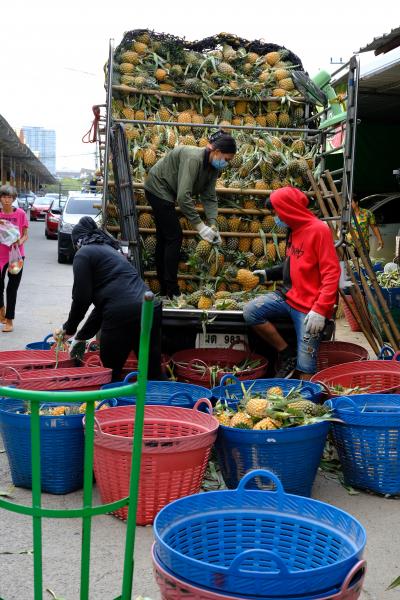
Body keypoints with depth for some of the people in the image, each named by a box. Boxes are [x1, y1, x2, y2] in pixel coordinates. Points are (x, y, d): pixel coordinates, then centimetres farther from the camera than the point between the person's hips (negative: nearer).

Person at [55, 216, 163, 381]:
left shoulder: (83, 254, 7)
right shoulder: (110, 250, 31)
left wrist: (69, 328, 17)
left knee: (111, 375, 9)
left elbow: (82, 298, 1)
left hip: (123, 315, -7)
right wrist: (81, 336, 32)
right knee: (153, 374, 10)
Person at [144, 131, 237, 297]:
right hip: (158, 188, -10)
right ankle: (172, 291, -7)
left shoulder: (213, 167, -4)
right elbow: (183, 196, -38)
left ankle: (164, 290, 22)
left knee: (164, 238, 13)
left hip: (165, 192, 10)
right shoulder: (194, 159, -31)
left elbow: (209, 198, -6)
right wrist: (200, 225, -36)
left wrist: (212, 224, -20)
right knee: (174, 237, -11)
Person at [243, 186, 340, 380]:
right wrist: (269, 273, 13)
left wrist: (320, 310, -24)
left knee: (305, 368, -8)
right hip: (289, 296, 8)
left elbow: (331, 273, -17)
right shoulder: (293, 230, 12)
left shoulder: (319, 230, -13)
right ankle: (287, 354, 1)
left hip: (310, 308, -8)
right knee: (250, 311, -11)